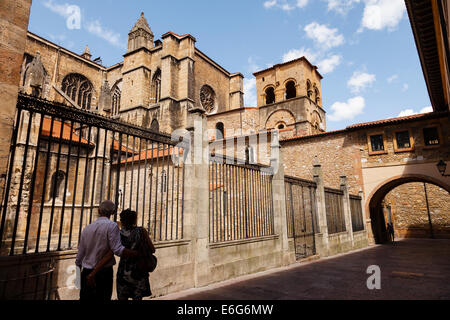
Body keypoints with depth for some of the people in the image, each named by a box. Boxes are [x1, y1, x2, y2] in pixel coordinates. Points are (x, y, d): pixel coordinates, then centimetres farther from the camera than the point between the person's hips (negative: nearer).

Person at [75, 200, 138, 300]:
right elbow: (118, 250, -19)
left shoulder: (87, 228, 7)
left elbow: (80, 254, 13)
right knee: (103, 297, 3)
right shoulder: (112, 226, -11)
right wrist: (139, 253, -13)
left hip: (86, 273, 6)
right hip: (104, 273, -5)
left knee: (85, 297, 15)